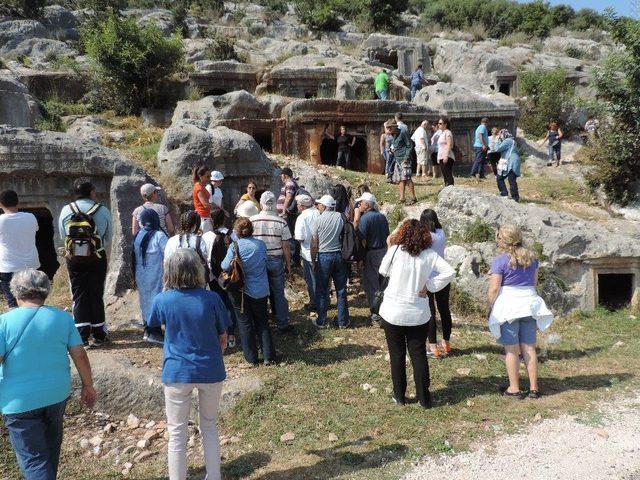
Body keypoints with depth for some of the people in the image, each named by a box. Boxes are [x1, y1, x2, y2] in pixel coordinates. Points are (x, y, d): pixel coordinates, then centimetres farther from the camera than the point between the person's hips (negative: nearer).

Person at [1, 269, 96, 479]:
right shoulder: (63, 318, -4)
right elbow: (80, 355, -3)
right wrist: (88, 386, 9)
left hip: (20, 401, -4)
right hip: (57, 394, 4)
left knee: (33, 459, 4)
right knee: (51, 443, 27)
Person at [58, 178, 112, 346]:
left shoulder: (66, 210, -3)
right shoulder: (103, 210, -6)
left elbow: (63, 235, 8)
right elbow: (109, 236, 4)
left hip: (74, 258, 1)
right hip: (97, 258, -1)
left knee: (79, 296, 7)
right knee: (96, 295, 8)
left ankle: (82, 336, 6)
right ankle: (99, 335, 14)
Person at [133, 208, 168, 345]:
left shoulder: (138, 236, 3)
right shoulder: (159, 235, -14)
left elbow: (135, 256, 9)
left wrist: (135, 275, 18)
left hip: (140, 276, 6)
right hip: (156, 276, -6)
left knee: (146, 300, 15)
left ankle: (148, 330, 24)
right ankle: (154, 332, 1)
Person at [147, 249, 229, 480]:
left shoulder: (162, 300, -10)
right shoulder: (211, 299, -11)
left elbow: (153, 324, 13)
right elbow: (223, 338, 0)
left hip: (177, 373, -1)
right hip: (211, 372, 1)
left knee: (177, 433, 14)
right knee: (209, 427, 21)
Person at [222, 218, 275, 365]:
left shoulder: (235, 246, -14)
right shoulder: (261, 245, -4)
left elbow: (225, 266, -18)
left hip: (242, 291, -3)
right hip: (261, 291, 3)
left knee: (245, 323, 10)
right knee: (262, 322, 15)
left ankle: (251, 358, 17)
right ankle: (268, 356, 16)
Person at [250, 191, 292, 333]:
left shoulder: (252, 221, -10)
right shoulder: (281, 222, -11)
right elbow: (285, 247, -8)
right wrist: (288, 264, 5)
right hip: (276, 261, -1)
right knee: (278, 293, 11)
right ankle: (282, 324, 18)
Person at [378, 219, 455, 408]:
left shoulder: (395, 251, -12)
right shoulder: (429, 255, -6)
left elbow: (383, 271, 2)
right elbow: (450, 272, -13)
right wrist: (428, 286, -7)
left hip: (393, 312, -1)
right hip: (419, 314, 1)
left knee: (397, 355, 12)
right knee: (419, 355, 12)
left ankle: (399, 396, 23)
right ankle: (424, 398, 19)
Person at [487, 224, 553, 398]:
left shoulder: (500, 260, -10)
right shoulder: (531, 257, 7)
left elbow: (494, 288, -12)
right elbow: (535, 282, 15)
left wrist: (490, 308, -2)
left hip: (508, 306, -5)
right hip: (529, 304, 5)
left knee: (512, 350, 3)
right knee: (529, 348, 10)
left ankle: (514, 388, 11)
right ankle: (534, 388, 16)